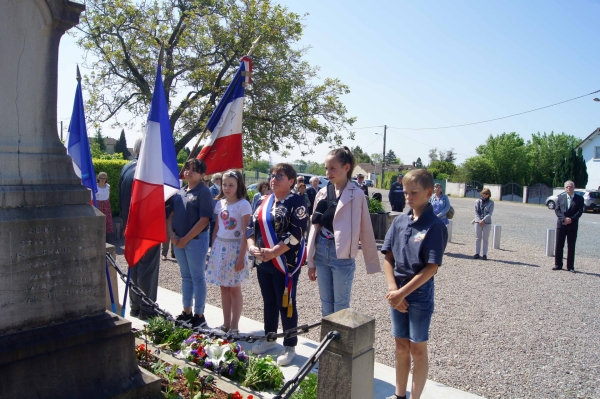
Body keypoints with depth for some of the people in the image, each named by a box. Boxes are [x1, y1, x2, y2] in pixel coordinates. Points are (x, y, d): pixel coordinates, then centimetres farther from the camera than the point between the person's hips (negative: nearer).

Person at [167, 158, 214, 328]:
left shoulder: (204, 192, -10)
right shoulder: (179, 192, 10)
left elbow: (204, 220, -16)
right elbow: (171, 214, 12)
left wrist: (186, 239, -15)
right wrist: (172, 234, -4)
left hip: (196, 240, -7)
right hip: (178, 241, 7)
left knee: (197, 278, 2)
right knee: (186, 276, 16)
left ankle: (199, 315, 12)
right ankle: (186, 312, 27)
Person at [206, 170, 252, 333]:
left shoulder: (243, 205, -11)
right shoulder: (220, 203, 8)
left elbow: (246, 233, -13)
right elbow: (216, 228, 14)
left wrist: (242, 256, -17)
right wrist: (213, 249, 10)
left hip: (235, 247, -6)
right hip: (220, 247, 6)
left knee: (234, 288, 3)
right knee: (224, 287, 12)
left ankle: (234, 327, 13)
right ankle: (225, 324, 23)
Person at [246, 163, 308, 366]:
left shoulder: (296, 202, -10)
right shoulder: (263, 202, 11)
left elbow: (295, 234, -18)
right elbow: (252, 226, 11)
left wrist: (273, 252, -21)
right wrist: (252, 246, -7)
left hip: (285, 263, -6)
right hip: (263, 262, 6)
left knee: (286, 304, 4)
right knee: (268, 302, 18)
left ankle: (290, 346, 18)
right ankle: (269, 338, 35)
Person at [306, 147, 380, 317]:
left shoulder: (356, 195, -9)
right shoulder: (322, 193, 4)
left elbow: (366, 231, -6)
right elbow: (315, 226, 8)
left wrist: (373, 263, -4)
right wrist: (311, 261, 9)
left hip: (342, 256, -4)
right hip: (322, 253, 5)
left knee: (341, 305, 8)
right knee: (325, 304, 15)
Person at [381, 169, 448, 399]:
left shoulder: (435, 226, -13)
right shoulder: (399, 221, 2)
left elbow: (432, 267, -17)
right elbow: (388, 257, 4)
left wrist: (402, 293, -17)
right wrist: (392, 289, -7)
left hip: (420, 294, -5)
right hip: (397, 293, 5)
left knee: (417, 348, 8)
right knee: (401, 346, 16)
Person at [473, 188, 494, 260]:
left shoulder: (491, 203, 3)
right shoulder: (478, 201, 7)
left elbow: (490, 213, -5)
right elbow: (476, 212, 3)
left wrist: (483, 220, -15)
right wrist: (479, 220, -10)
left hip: (487, 223, -1)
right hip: (478, 222, 1)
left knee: (485, 239, 1)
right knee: (478, 238, 5)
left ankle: (485, 254, 5)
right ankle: (477, 253, 10)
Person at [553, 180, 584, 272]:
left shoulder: (579, 199, 3)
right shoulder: (560, 197, 8)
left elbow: (580, 211, -5)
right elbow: (557, 210, 0)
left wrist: (571, 219, -17)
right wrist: (564, 219, -14)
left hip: (573, 226, -1)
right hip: (561, 224, 1)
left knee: (571, 247, 3)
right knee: (559, 245, 4)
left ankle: (570, 266, 9)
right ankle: (558, 264, 12)